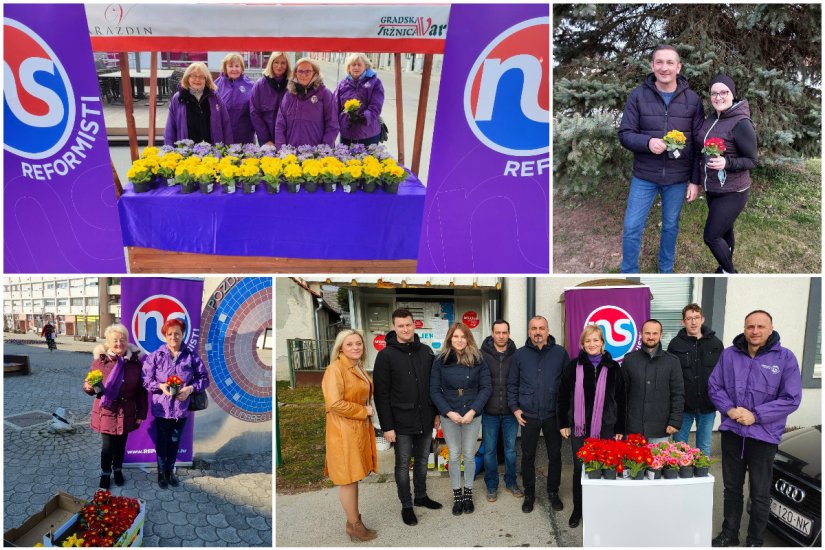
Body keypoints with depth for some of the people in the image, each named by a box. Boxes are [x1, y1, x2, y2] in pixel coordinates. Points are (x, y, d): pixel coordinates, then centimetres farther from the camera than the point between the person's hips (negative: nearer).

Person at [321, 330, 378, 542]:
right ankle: (355, 526, 14)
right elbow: (334, 403, -24)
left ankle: (353, 521, 27)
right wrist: (363, 411, -14)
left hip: (360, 429, 9)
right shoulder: (335, 369, -16)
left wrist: (367, 411, 9)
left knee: (354, 478, 16)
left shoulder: (359, 368, 12)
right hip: (343, 431, -9)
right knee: (348, 479, 2)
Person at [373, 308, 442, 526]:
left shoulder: (426, 351, 4)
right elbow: (381, 394, -11)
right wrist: (387, 426, -14)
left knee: (422, 461, 17)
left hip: (425, 420, 4)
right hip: (402, 422, -4)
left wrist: (437, 413, 11)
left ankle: (421, 496, 35)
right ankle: (406, 505, 23)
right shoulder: (386, 355, -10)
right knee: (403, 465, 8)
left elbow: (434, 385, 12)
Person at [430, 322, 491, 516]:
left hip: (472, 416, 0)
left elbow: (486, 387, -4)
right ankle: (457, 496, 23)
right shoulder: (440, 361, -4)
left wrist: (472, 411, -14)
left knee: (469, 456, 9)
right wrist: (449, 412, -14)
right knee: (454, 456, 9)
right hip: (449, 416, 0)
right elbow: (434, 390, -4)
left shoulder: (478, 360, -4)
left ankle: (468, 494, 27)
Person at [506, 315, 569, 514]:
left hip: (553, 415, 0)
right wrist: (515, 408, 0)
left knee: (555, 455, 11)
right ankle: (529, 494, 26)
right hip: (528, 416, 0)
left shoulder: (560, 353, -1)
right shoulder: (520, 354, 1)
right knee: (528, 456, 9)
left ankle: (553, 492, 30)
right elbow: (512, 384, 7)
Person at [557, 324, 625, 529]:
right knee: (579, 469, 8)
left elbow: (621, 400, 5)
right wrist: (563, 423, 3)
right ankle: (577, 510, 24)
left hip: (605, 429, 0)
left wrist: (620, 428, 3)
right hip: (579, 428, 0)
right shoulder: (573, 366, 0)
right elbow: (563, 396, 5)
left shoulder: (613, 368, 1)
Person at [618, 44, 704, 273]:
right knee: (632, 228, 1)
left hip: (678, 178, 1)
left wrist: (695, 180, -1)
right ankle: (629, 273, 19)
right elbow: (625, 134, -5)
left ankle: (666, 270, 34)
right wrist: (647, 142, -26)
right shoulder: (638, 96, -6)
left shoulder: (692, 99, -2)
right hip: (644, 176, -1)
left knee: (670, 226, 15)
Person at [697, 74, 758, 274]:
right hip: (712, 190, 7)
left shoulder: (741, 123, -18)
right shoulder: (711, 118, 3)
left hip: (732, 193, -7)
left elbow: (752, 161, -14)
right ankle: (725, 269, 36)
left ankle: (729, 272, 16)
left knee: (711, 236, -5)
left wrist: (726, 163, -31)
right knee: (724, 232, 20)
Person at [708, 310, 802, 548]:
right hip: (731, 432, 3)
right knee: (732, 488, 17)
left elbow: (791, 399, -10)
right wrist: (729, 409, -13)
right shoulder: (729, 354, 0)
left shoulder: (785, 357, -8)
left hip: (764, 436, -2)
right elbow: (714, 386, 4)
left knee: (760, 494, 9)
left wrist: (755, 415, -17)